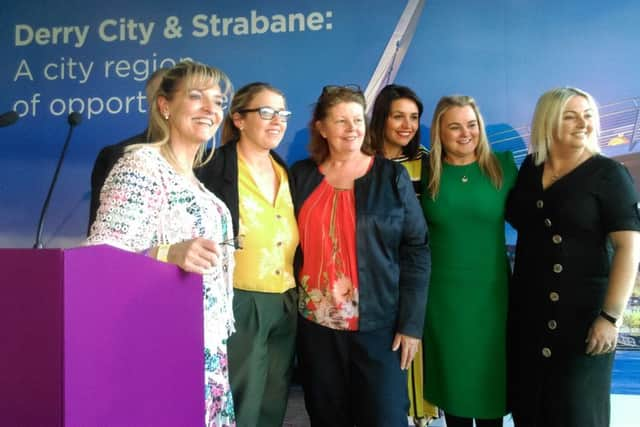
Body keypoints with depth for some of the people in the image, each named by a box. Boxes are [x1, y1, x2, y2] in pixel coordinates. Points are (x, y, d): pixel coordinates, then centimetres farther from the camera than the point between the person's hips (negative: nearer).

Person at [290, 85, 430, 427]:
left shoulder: (392, 176, -1)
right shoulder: (301, 176, 5)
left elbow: (416, 251, -3)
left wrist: (411, 323, -7)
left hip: (380, 325, -2)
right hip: (316, 326, 2)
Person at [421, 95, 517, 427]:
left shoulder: (502, 165, -2)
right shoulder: (426, 172, -3)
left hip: (491, 291, 0)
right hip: (442, 294, 0)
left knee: (490, 376, 12)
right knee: (452, 376, 13)